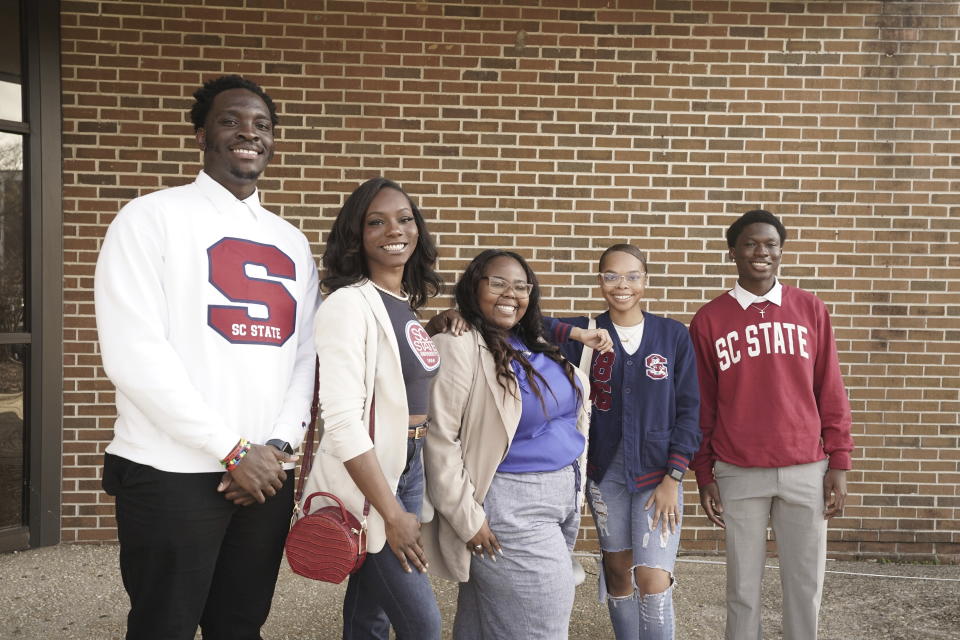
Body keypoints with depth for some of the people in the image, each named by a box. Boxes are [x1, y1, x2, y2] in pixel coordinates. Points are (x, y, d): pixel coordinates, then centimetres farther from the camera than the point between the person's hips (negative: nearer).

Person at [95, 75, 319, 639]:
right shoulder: (152, 218, -3)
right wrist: (232, 449, -13)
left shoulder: (292, 243, 14)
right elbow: (134, 354, -13)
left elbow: (305, 358, 9)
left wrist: (278, 446, -6)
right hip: (172, 474, -5)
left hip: (268, 474, 5)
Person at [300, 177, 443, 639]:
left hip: (409, 469, 8)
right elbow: (342, 421, -23)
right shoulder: (348, 304, -17)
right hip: (364, 480, -8)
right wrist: (392, 513, -22)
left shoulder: (406, 306, 9)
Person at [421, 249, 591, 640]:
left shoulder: (536, 345, 10)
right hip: (509, 504, -7)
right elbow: (438, 439, -20)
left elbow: (574, 407, 20)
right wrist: (468, 519, -18)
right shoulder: (459, 346, -15)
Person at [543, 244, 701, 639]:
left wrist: (672, 479, -7)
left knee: (654, 580, -8)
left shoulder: (674, 335, -2)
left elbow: (688, 410, -2)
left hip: (658, 472, -1)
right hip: (605, 472, 2)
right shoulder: (582, 333, -1)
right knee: (617, 570, 12)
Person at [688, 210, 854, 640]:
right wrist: (704, 475, 3)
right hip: (738, 474, -1)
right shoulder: (708, 320, 1)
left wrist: (839, 464, 2)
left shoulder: (810, 310, 3)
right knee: (743, 585, 8)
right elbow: (701, 405, 4)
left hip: (806, 470, 1)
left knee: (805, 584, 9)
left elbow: (831, 394, 5)